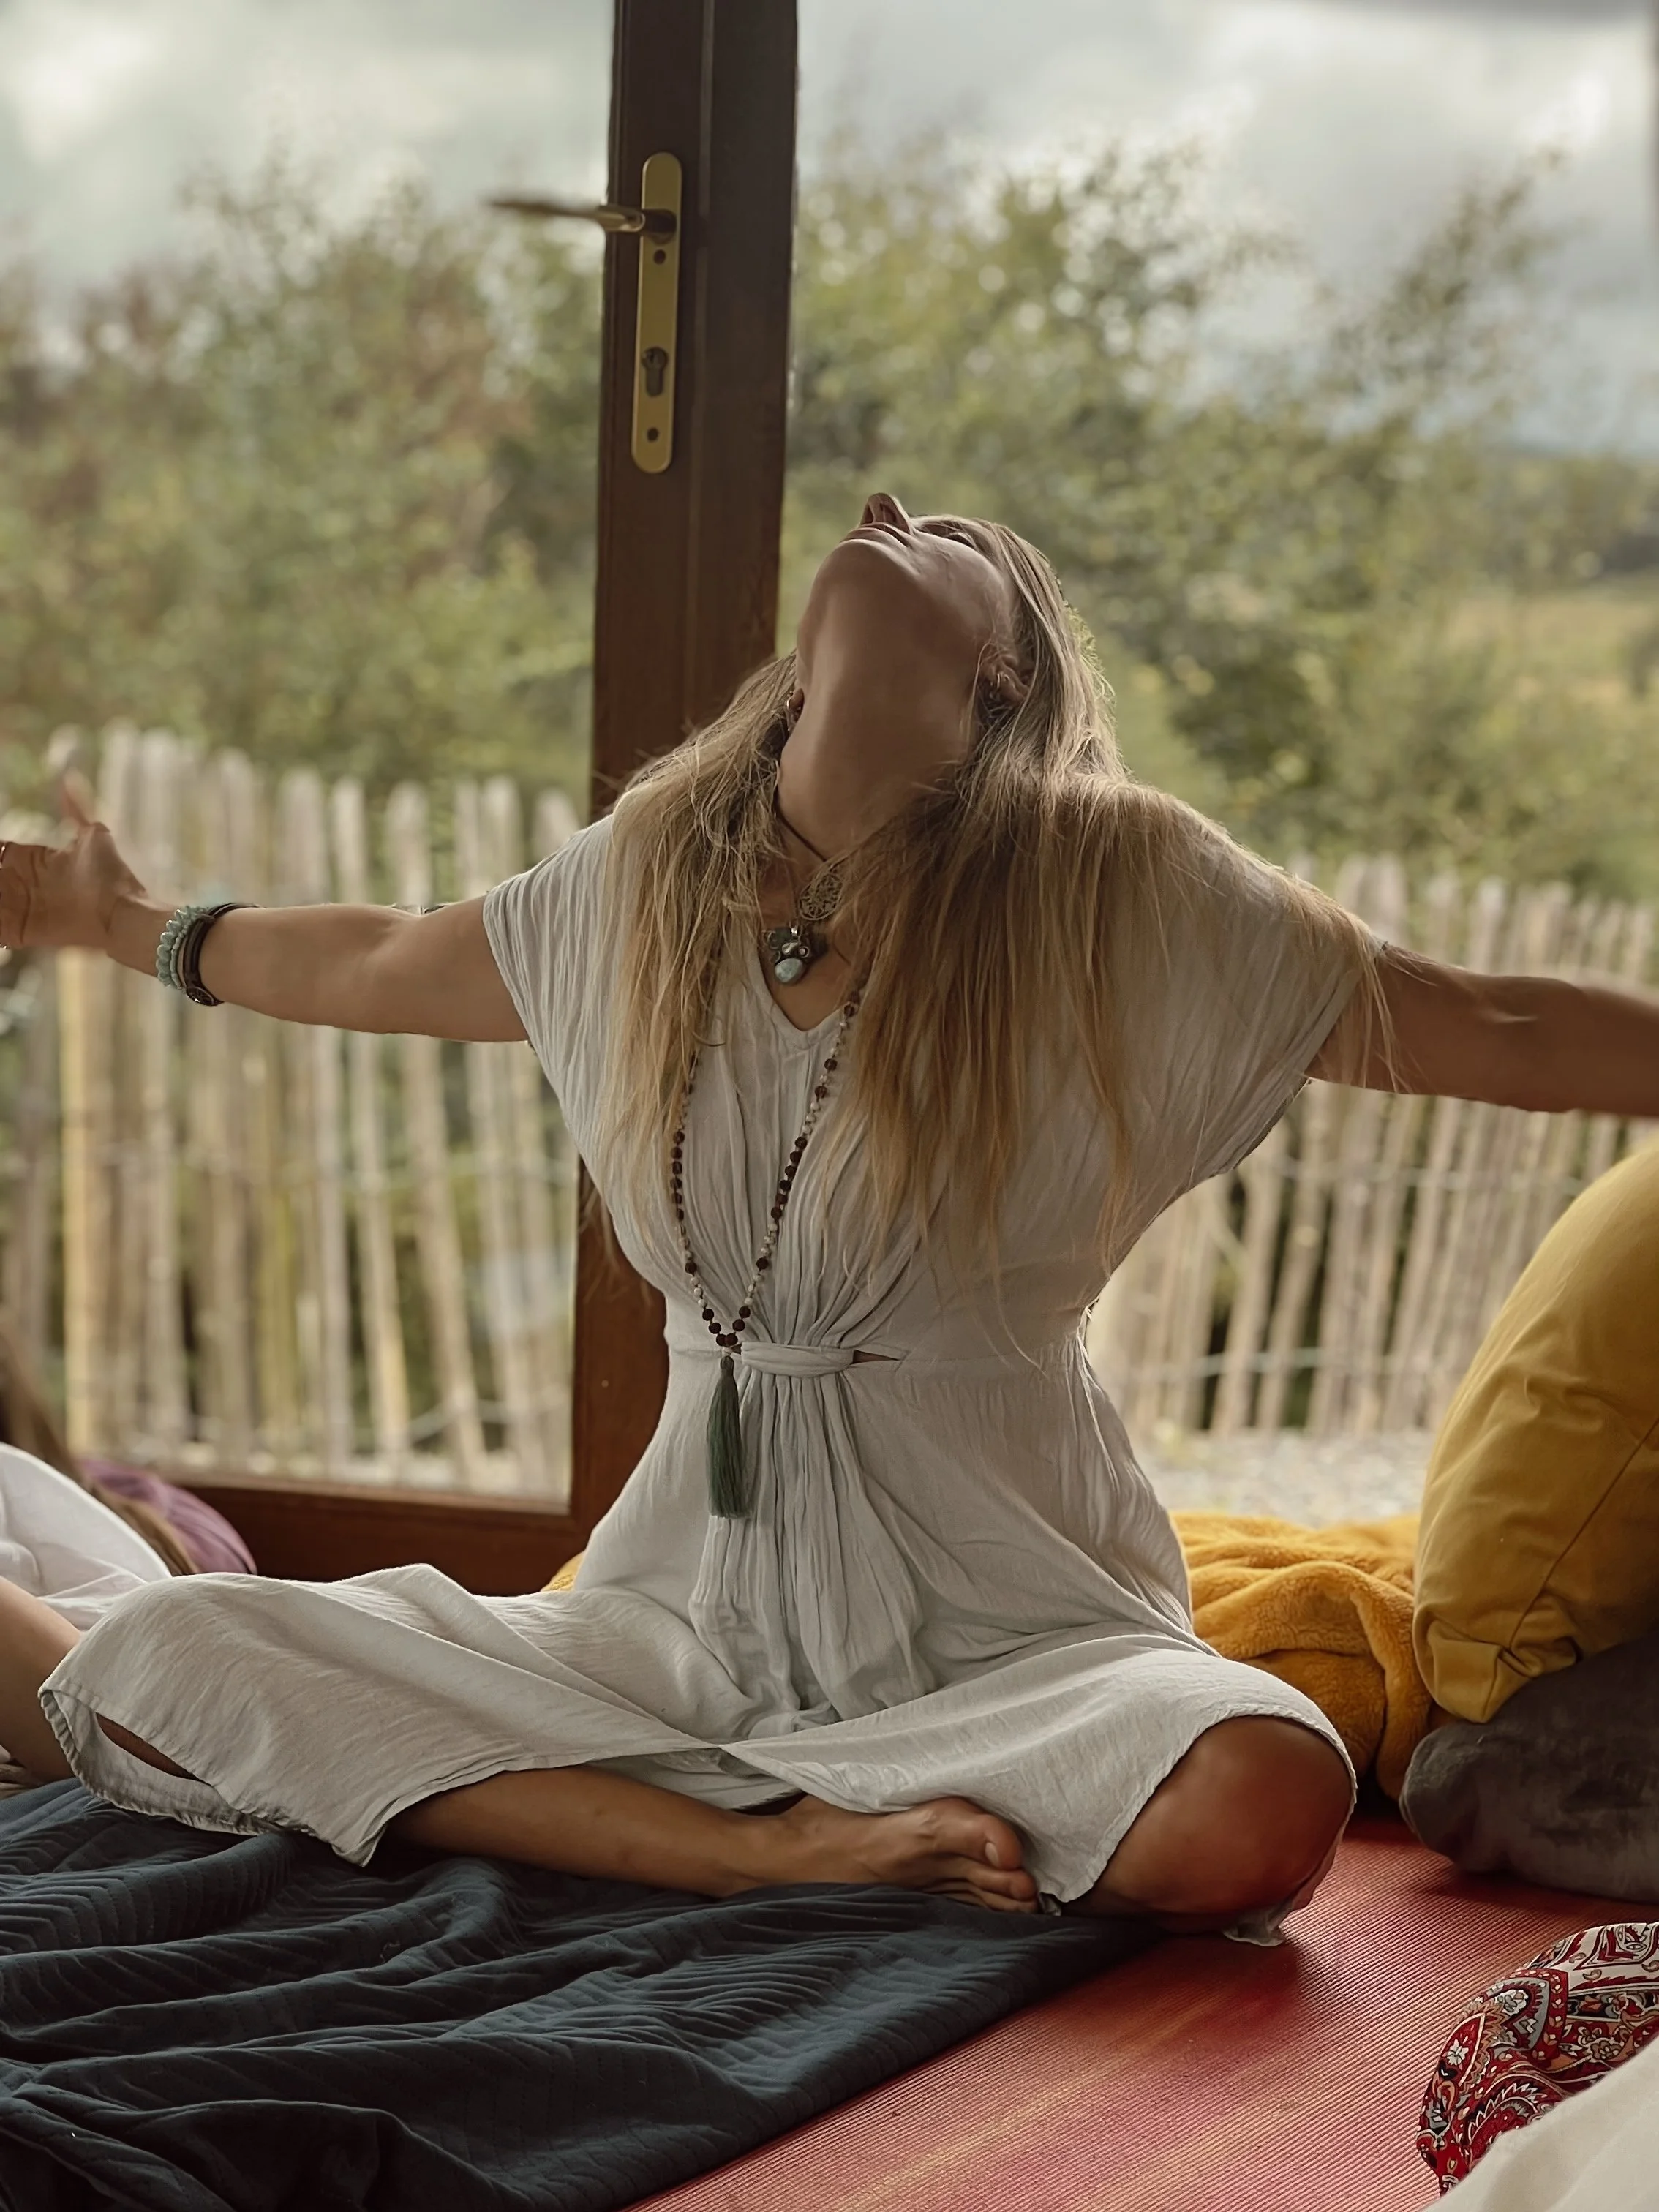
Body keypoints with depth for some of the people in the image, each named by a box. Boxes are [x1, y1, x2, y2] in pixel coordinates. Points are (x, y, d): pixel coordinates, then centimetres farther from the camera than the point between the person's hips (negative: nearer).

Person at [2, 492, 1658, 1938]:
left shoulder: (1120, 896, -6)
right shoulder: (647, 878, 6)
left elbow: (1497, 1036, 0)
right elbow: (375, 968, 26)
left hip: (996, 1622, -3)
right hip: (690, 1593, 3)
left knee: (1257, 1801, -36)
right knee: (159, 1662, -15)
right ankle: (786, 1840, -20)